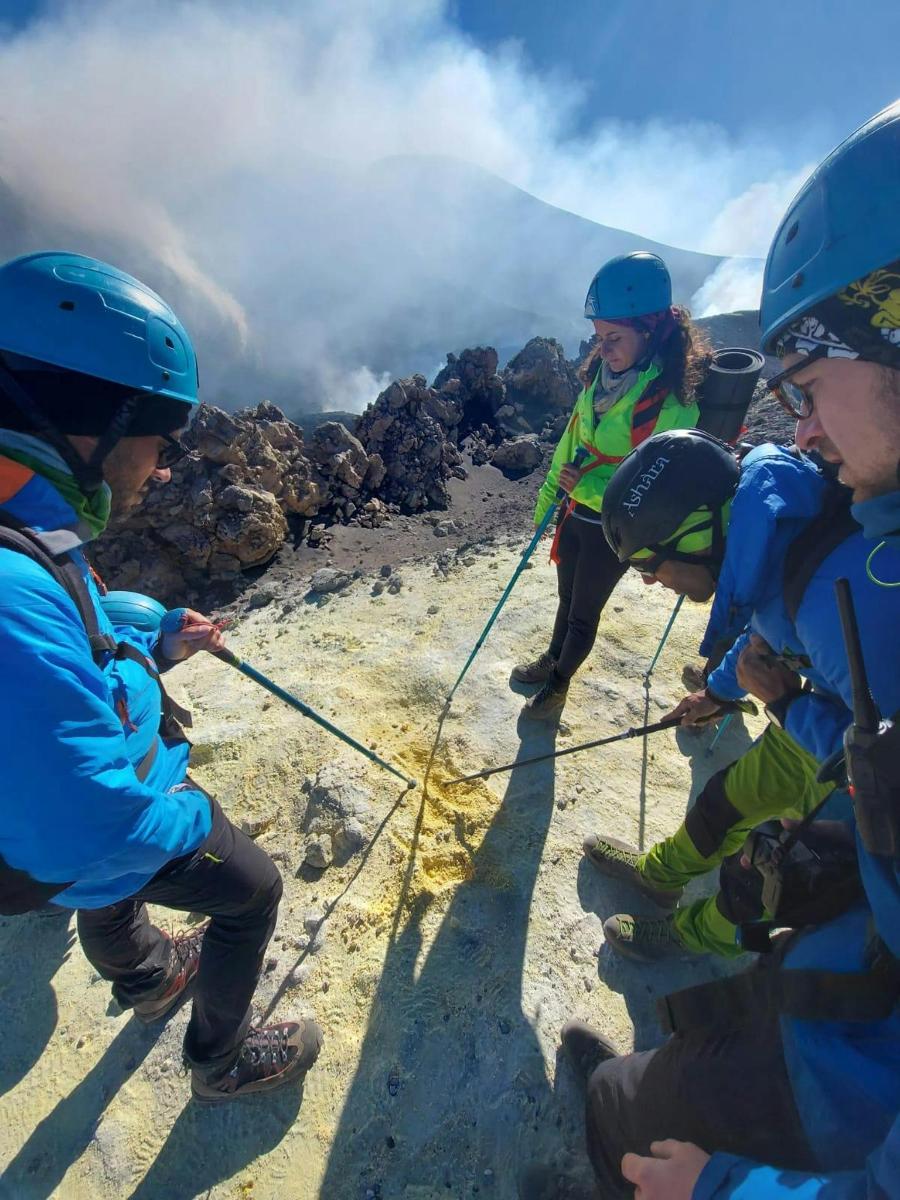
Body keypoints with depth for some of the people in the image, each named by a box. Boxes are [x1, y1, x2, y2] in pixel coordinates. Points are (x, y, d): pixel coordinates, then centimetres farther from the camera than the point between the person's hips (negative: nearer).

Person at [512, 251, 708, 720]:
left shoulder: (671, 404, -24)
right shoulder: (600, 373, -4)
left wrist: (591, 488, -27)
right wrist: (550, 491, 12)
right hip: (577, 510, 6)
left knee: (584, 612, 12)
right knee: (567, 595, 25)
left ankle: (559, 684, 37)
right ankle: (552, 659, 50)